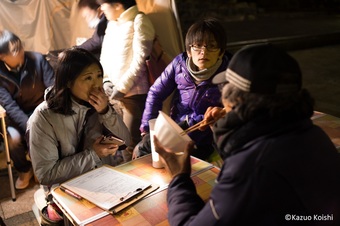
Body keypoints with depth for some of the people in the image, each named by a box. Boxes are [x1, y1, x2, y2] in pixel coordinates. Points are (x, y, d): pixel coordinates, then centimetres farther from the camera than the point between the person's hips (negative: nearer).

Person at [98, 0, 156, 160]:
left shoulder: (139, 21, -6)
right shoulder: (111, 24, 17)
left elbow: (140, 60, -14)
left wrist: (122, 87, -15)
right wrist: (106, 80, 5)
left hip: (133, 92, -7)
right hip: (114, 93, 7)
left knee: (131, 143, -4)